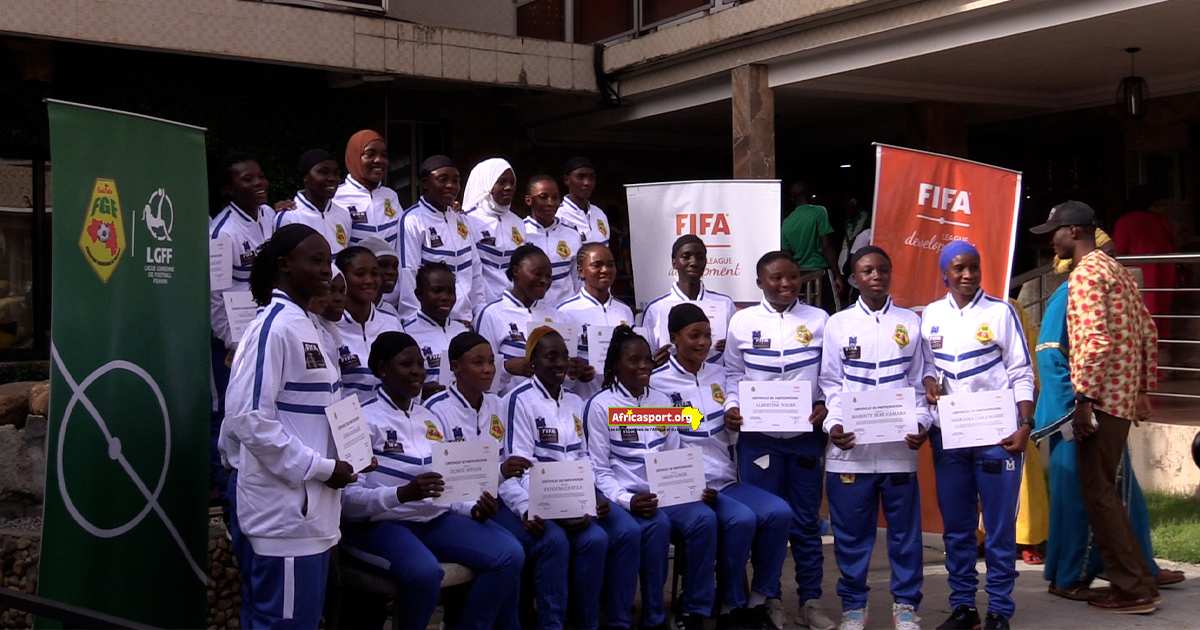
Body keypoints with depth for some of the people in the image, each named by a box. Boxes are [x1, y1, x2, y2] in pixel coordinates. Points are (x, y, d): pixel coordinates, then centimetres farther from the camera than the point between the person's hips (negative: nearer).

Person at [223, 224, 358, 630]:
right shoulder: (274, 327, -14)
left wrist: (350, 454, 9)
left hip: (309, 508, 9)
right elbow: (249, 418, -21)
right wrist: (320, 468, -16)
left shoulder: (308, 326, 14)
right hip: (285, 509, -9)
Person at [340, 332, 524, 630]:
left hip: (436, 519, 7)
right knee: (424, 571, -37)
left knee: (511, 554, -14)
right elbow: (347, 499, -15)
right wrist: (404, 493, -29)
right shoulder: (365, 421, -5)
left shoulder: (430, 420, 19)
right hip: (380, 525, -7)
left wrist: (474, 508, -1)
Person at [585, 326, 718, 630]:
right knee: (658, 524, -33)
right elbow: (599, 470, -5)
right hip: (622, 496, -5)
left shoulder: (662, 401, 16)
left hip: (663, 493, 5)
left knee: (704, 518, -23)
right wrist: (628, 501, -21)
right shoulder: (600, 405, -1)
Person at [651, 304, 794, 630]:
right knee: (742, 518, -30)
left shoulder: (718, 375, 17)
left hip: (727, 481, 6)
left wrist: (737, 419, -3)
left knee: (779, 512, -18)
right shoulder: (658, 382, -2)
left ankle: (762, 600, -5)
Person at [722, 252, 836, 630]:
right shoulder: (742, 322, 3)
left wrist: (825, 406, -9)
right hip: (758, 435, 0)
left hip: (807, 433, 1)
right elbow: (733, 373, 7)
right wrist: (731, 407, -8)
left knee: (806, 519, 6)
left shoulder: (818, 320, 5)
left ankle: (811, 599, 16)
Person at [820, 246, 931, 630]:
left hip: (900, 445, 1)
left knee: (904, 527, 5)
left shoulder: (910, 322, 10)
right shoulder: (838, 324, 7)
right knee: (851, 530, 4)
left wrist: (922, 424, -5)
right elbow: (831, 384, 6)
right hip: (850, 446, -1)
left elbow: (918, 381, 10)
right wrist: (833, 425, -9)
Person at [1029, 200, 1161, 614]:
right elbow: (1148, 332, 19)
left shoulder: (1085, 274, -11)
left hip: (1102, 396, -9)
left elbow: (1096, 340, -22)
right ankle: (1132, 579, 19)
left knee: (1097, 491, -4)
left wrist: (1084, 398, -21)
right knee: (1103, 489, 15)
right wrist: (1144, 390, 22)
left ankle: (1135, 589, -1)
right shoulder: (1116, 269, 18)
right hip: (1124, 394, 9)